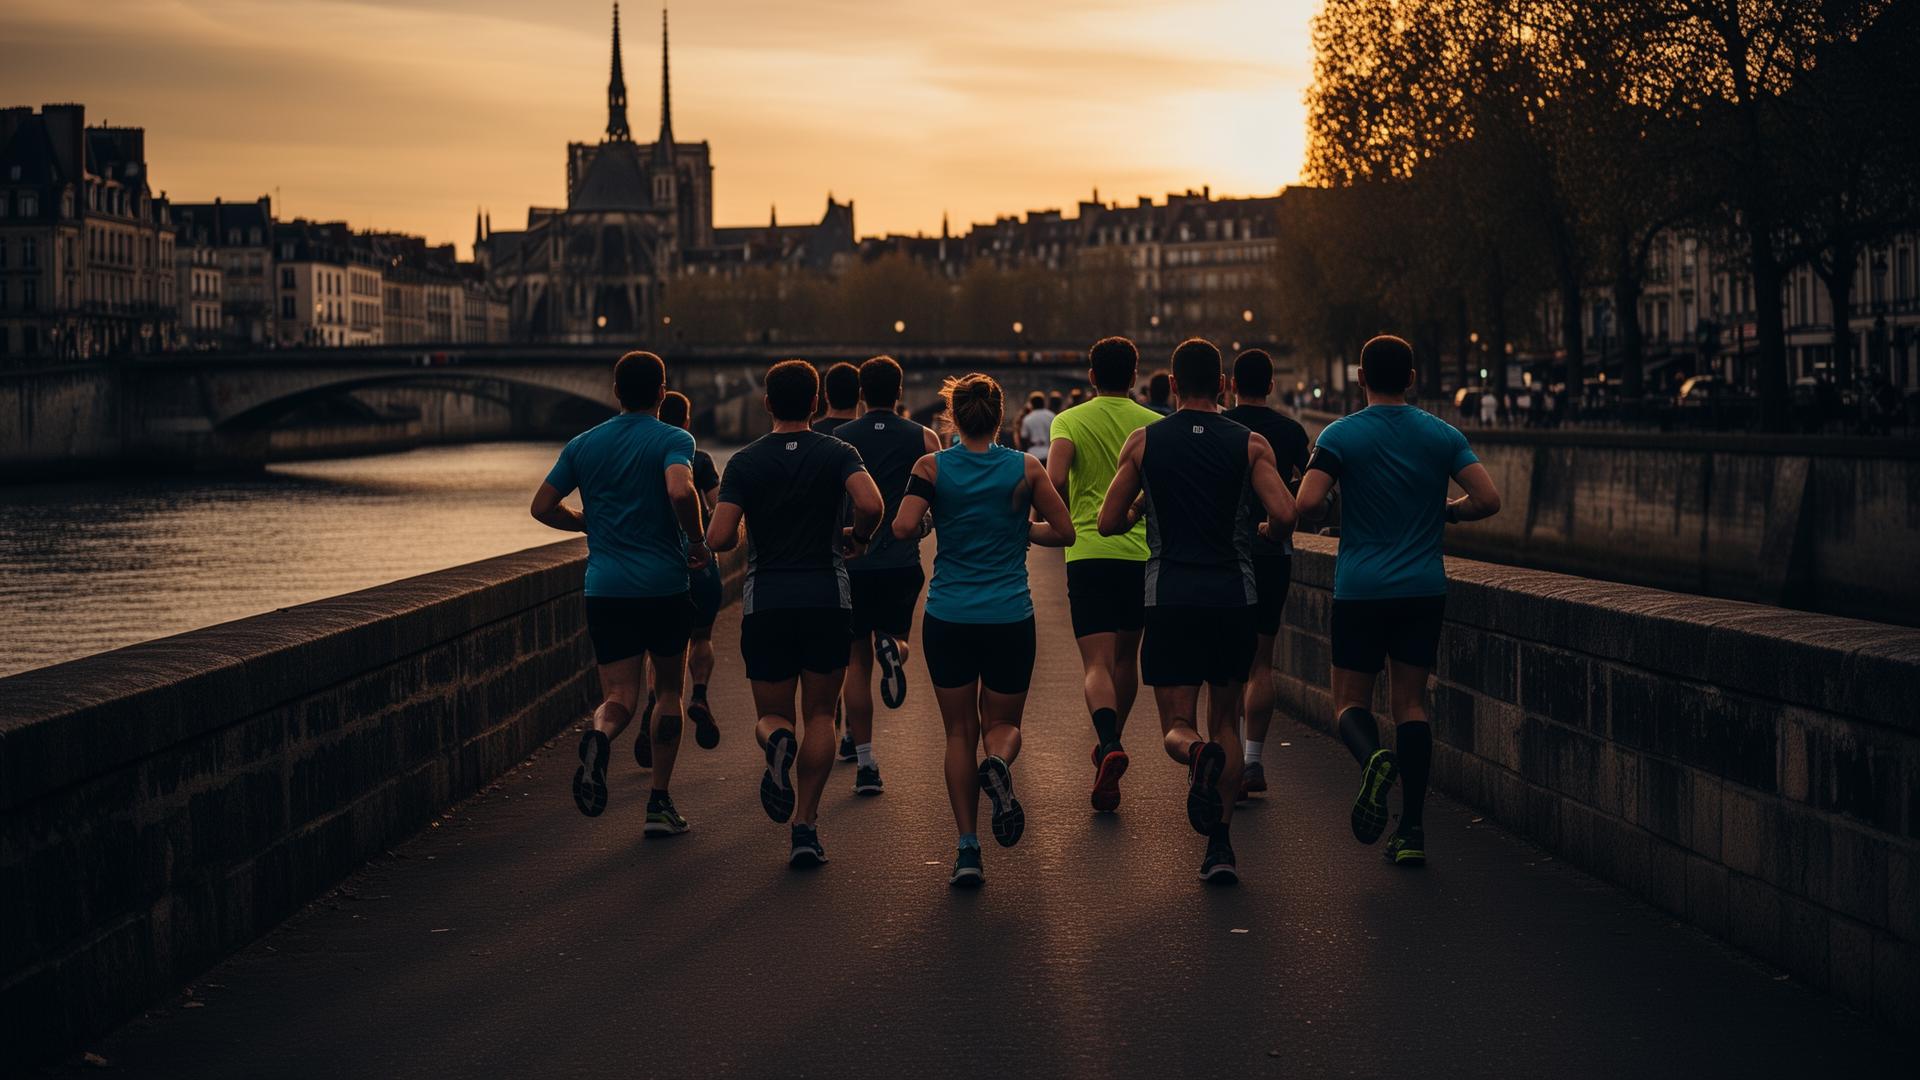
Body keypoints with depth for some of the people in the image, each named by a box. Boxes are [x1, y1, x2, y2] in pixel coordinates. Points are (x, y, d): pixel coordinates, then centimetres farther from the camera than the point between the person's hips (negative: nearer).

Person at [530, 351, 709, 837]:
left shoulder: (583, 445, 9)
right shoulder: (673, 440, -5)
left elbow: (542, 507, 10)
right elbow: (681, 491, -25)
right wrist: (697, 543, -9)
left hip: (605, 589, 2)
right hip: (664, 585, -2)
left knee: (620, 696, 3)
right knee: (668, 691, 14)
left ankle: (599, 737, -33)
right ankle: (659, 804, 11)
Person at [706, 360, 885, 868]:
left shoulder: (745, 461, 1)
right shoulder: (837, 454, 0)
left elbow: (718, 538, -9)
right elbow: (870, 505, -20)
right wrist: (856, 537, 2)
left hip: (765, 602, 0)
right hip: (826, 598, 0)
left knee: (773, 714, 12)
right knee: (819, 715, 11)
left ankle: (776, 741, -26)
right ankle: (806, 828, -1)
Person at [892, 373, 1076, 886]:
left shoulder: (933, 467, -4)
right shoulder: (1025, 468, -2)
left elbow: (904, 527, -15)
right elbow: (1064, 531, 1)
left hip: (948, 618, 0)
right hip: (1010, 619, 0)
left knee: (959, 732, 10)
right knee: (1003, 723, 15)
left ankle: (967, 849, 0)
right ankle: (998, 764, -22)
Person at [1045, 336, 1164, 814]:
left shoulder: (1070, 421, 0)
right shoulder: (1154, 424, 5)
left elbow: (1054, 479, -15)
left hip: (1088, 552, -2)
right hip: (1143, 551, 2)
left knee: (1096, 663, -7)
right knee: (1126, 656, 20)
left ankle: (1109, 745, -31)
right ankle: (1111, 743, 35)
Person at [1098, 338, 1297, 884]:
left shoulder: (1143, 442, 3)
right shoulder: (1250, 444, 1)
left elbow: (1109, 522, 3)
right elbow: (1284, 515, -10)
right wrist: (1265, 532, 12)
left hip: (1170, 598, -1)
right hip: (1234, 597, 1)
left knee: (1177, 727, 5)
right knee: (1225, 719, 15)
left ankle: (1198, 754, -33)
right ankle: (1220, 847, 5)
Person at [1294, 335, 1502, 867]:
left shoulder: (1341, 435, -5)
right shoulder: (1443, 435, 4)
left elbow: (1307, 503, -17)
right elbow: (1487, 499, -5)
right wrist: (1444, 512, 14)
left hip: (1361, 589, -2)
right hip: (1425, 589, 2)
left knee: (1351, 701, 8)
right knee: (1410, 702, 7)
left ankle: (1373, 758, -27)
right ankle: (1411, 831, 0)